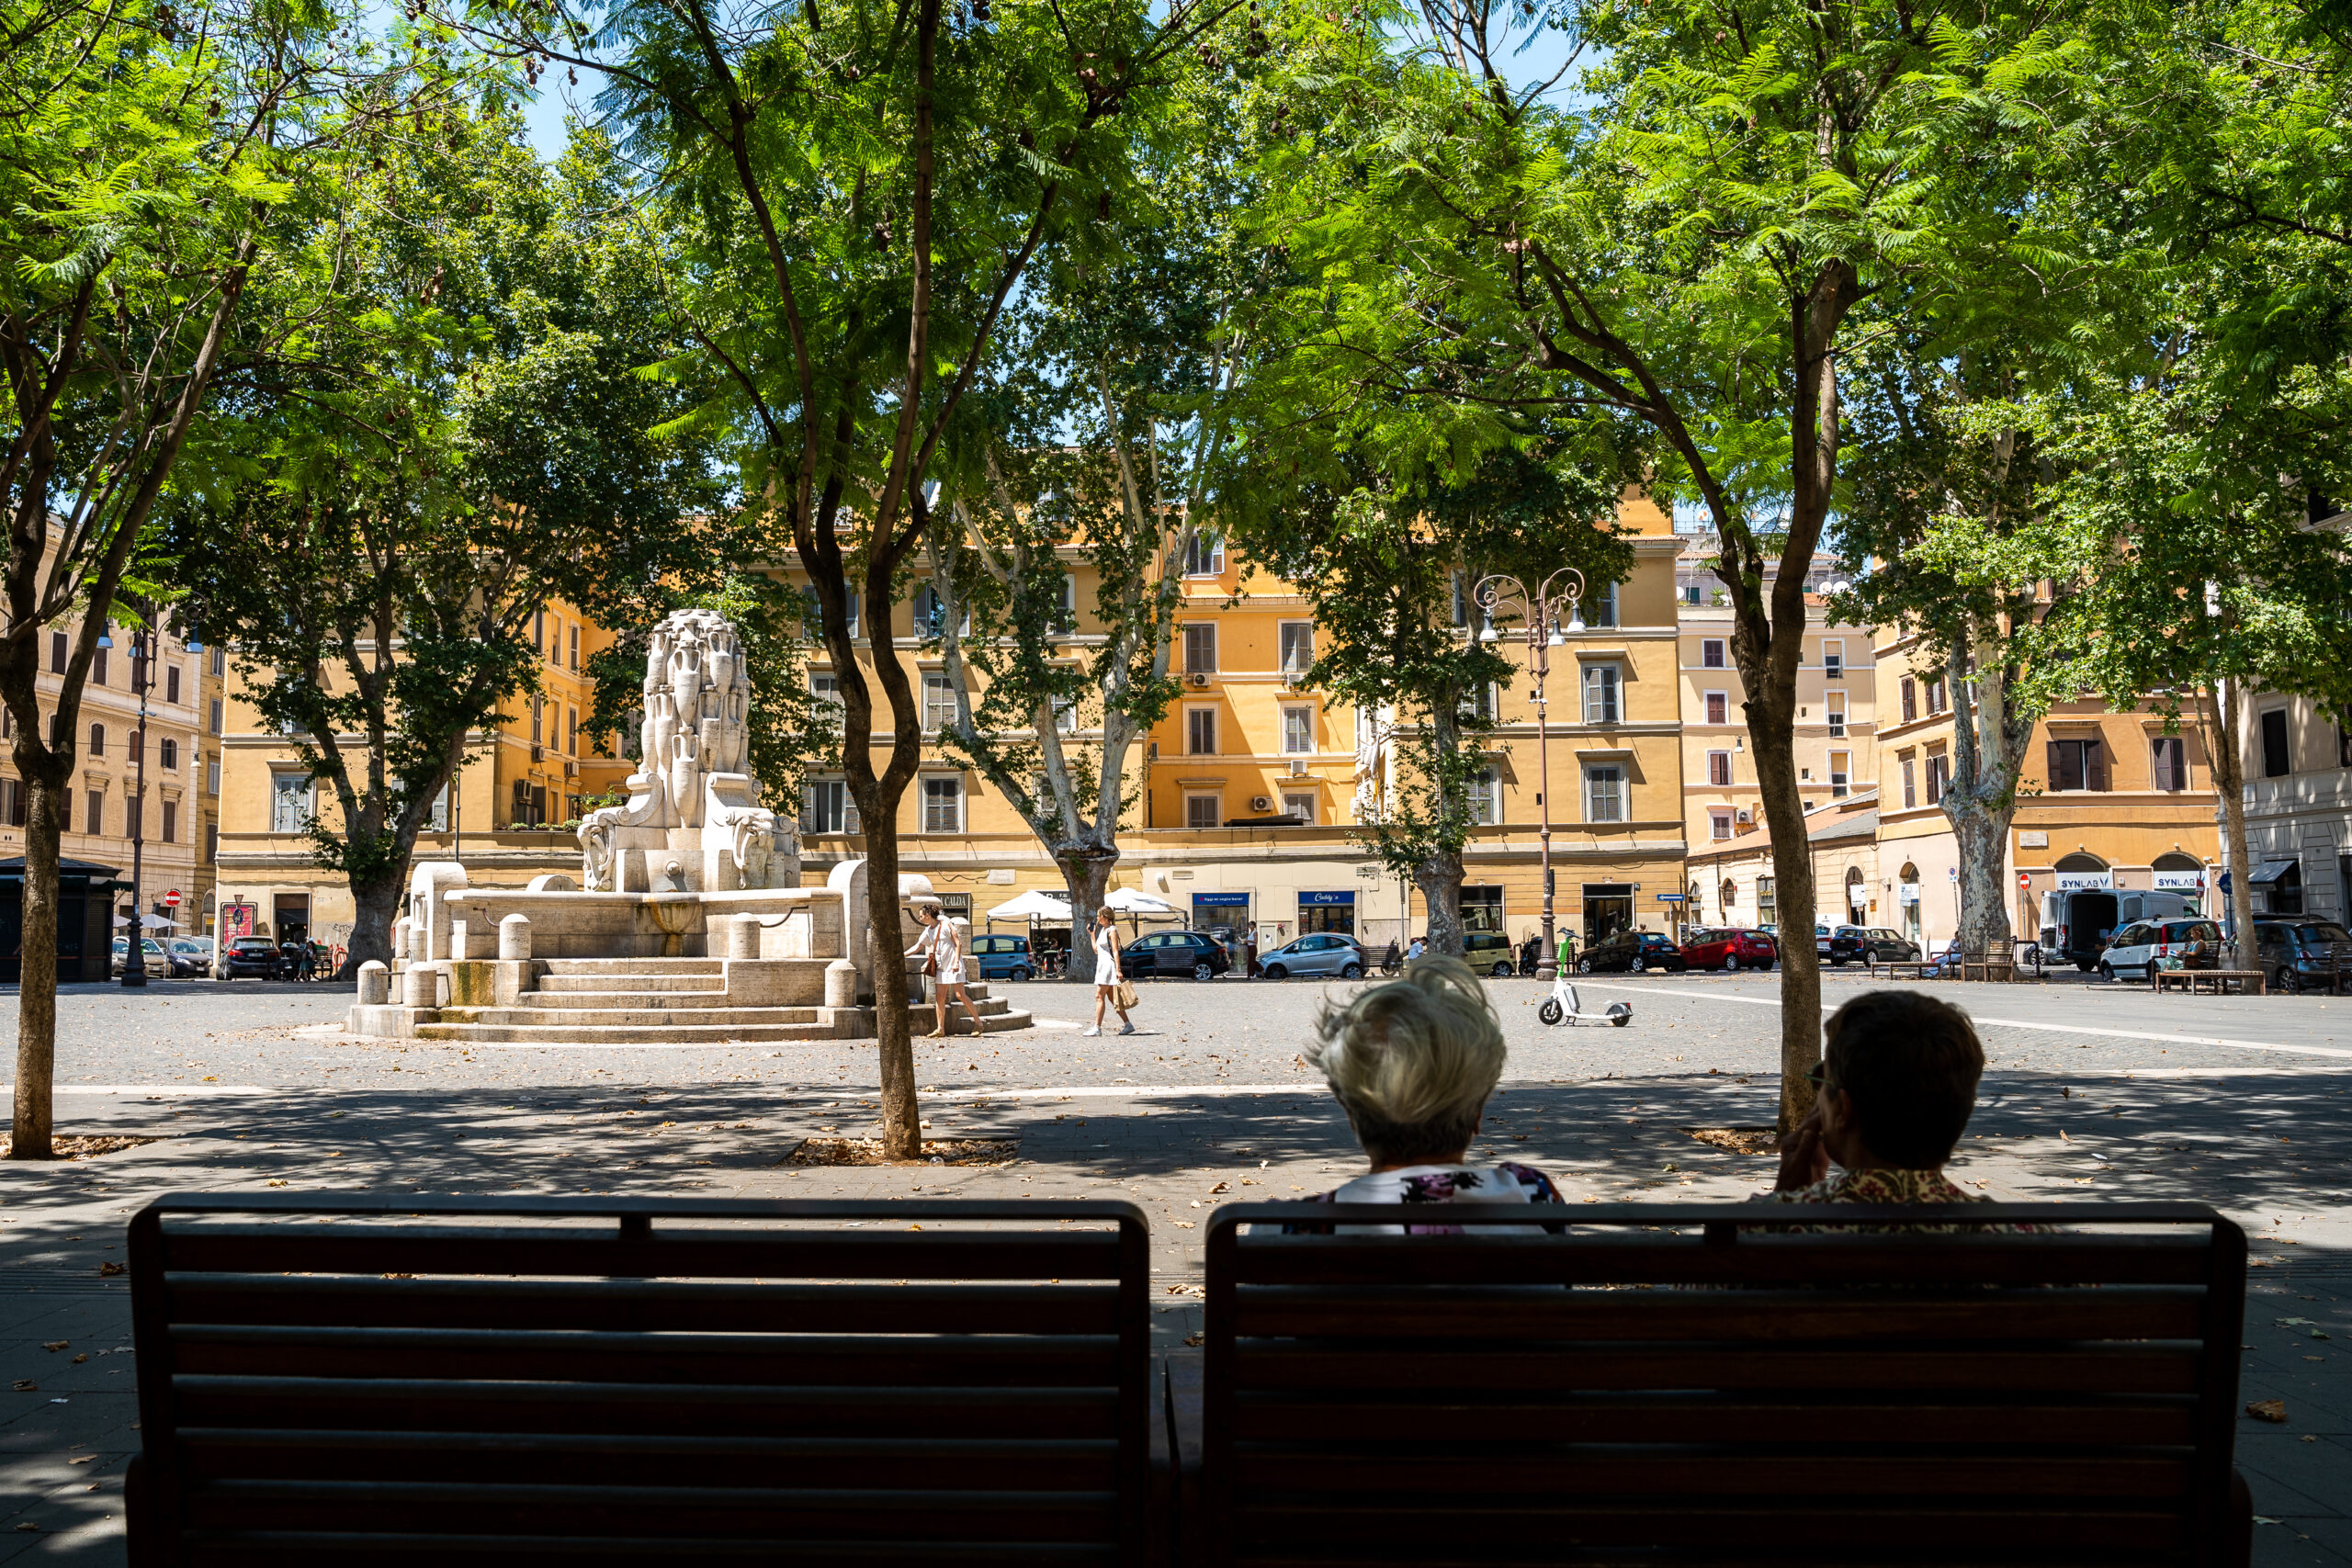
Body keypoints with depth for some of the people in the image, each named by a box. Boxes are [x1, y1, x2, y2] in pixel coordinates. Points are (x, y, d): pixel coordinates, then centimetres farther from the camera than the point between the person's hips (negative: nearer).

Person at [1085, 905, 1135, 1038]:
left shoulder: (1112, 930, -9)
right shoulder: (1102, 930, 18)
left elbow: (1115, 952, -15)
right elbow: (1096, 950, 20)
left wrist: (1118, 969, -21)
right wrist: (1092, 934, 20)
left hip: (1109, 965, -10)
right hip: (1102, 966, 10)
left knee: (1099, 996, -12)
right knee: (1111, 998, 9)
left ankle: (1097, 1028, -13)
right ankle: (1128, 1024, 12)